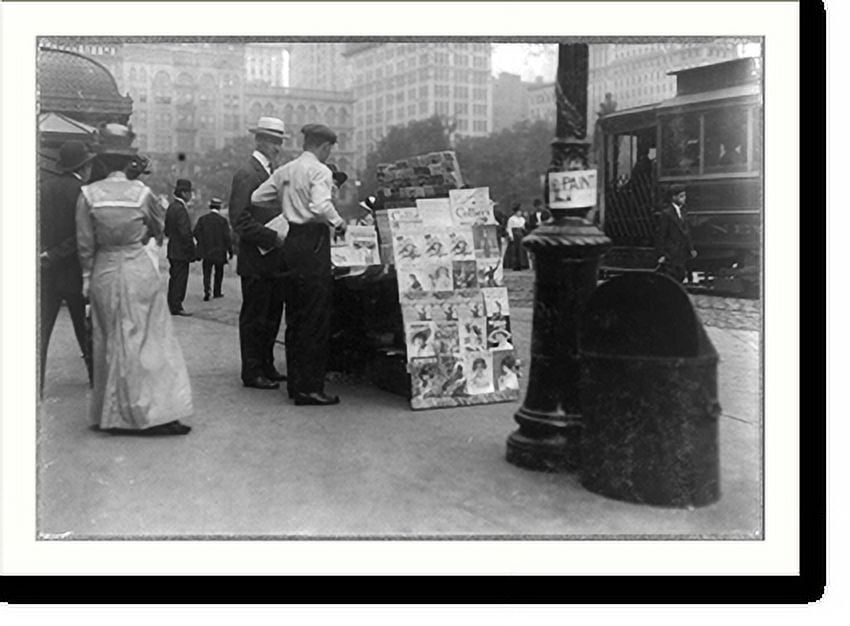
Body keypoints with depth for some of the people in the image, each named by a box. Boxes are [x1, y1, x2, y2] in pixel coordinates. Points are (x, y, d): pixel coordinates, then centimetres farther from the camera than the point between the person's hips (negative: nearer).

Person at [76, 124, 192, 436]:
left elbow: (85, 243, -1)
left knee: (109, 342, 12)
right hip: (140, 269, -1)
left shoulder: (88, 194, -5)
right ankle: (157, 411, 0)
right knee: (149, 338, 4)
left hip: (104, 273, 1)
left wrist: (87, 278, 10)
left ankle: (111, 413, 18)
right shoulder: (141, 191, -6)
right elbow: (159, 229, 11)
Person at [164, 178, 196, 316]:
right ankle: (177, 307, 0)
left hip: (172, 250, 10)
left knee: (174, 278, 16)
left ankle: (171, 305, 23)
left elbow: (167, 230, 18)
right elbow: (185, 233, -22)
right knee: (180, 280, -3)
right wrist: (192, 251, -17)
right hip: (181, 252, -10)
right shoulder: (181, 210, -19)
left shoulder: (171, 207, 11)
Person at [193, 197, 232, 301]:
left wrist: (202, 243, 10)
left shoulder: (202, 219, -1)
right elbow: (227, 237, -12)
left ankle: (207, 291, -13)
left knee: (207, 273, 5)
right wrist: (230, 251, -5)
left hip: (206, 251, 1)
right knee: (219, 273, 15)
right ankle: (217, 292, 21)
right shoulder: (223, 220, -8)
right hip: (219, 252, -1)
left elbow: (195, 232, -5)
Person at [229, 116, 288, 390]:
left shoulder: (273, 173, 16)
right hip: (257, 260, -9)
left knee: (272, 316, 14)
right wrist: (274, 237, -20)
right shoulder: (246, 174, -11)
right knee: (254, 318, 0)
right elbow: (241, 221, -18)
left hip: (275, 259, 9)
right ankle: (252, 373, 7)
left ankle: (266, 367, 24)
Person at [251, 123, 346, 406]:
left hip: (292, 242, 8)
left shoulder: (284, 171, 13)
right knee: (316, 318, -4)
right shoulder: (319, 171, -10)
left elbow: (257, 197, 13)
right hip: (313, 242, -8)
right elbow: (320, 206, -25)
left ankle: (296, 382, 20)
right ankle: (309, 388, -4)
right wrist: (338, 222, -9)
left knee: (295, 316, 14)